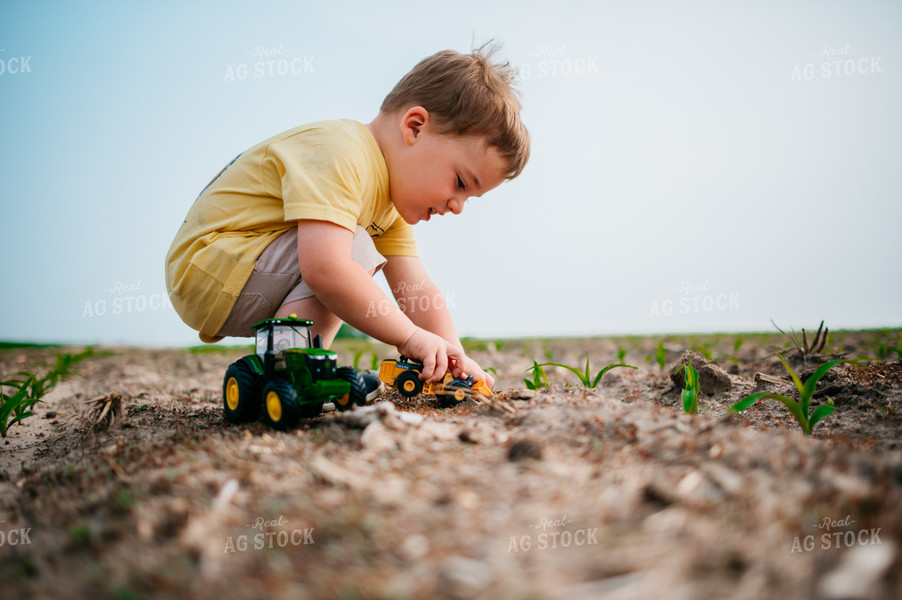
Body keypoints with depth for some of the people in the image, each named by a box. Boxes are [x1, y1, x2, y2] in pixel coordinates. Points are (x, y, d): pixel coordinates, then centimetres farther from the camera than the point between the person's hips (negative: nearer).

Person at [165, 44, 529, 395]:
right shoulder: (337, 155, -24)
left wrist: (454, 358, -10)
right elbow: (324, 270, -38)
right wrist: (411, 337, -29)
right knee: (355, 251, -23)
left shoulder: (390, 199, 8)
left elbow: (416, 293, 4)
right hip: (205, 268, -10)